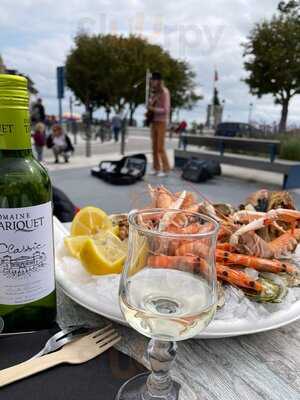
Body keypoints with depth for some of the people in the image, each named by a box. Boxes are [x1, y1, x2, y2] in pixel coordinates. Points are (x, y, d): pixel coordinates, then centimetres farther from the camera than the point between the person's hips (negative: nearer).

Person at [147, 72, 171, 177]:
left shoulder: (164, 92, -9)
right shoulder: (154, 93, 14)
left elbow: (166, 109, -15)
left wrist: (153, 109, -19)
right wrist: (148, 112, 6)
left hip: (161, 122, -7)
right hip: (154, 121, 7)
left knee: (160, 147, -10)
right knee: (154, 147, 6)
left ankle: (165, 169, -2)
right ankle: (156, 168, 12)